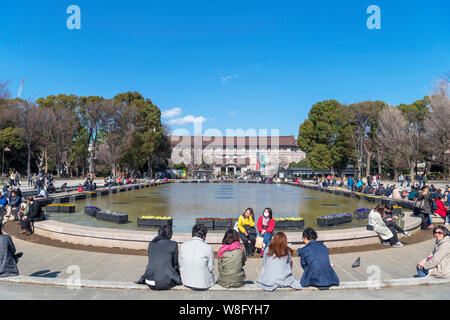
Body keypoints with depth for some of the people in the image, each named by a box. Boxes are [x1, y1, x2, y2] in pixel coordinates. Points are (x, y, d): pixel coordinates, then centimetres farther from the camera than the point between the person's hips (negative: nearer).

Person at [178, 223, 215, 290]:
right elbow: (211, 268, -8)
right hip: (203, 284, -3)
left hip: (186, 282, 3)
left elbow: (180, 265, 2)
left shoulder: (183, 246, -6)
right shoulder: (208, 248, -15)